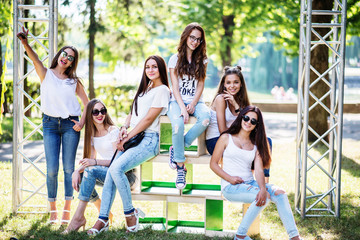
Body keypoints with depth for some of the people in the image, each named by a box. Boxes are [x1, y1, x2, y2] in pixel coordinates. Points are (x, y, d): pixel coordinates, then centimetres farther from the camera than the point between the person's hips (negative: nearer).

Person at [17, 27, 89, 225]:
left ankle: (67, 210, 9)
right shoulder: (46, 74, 6)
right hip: (50, 124, -1)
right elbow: (35, 59, -14)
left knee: (68, 168, 1)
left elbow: (87, 102, 12)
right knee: (52, 168, -4)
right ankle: (52, 210, 9)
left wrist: (82, 122, -3)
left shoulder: (74, 81, 9)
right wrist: (26, 44, -33)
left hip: (70, 124, 1)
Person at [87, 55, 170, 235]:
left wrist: (127, 138, -10)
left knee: (116, 168, -27)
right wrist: (124, 128, 1)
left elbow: (148, 119, -10)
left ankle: (130, 213, -12)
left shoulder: (162, 90, -4)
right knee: (110, 173, -10)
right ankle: (103, 219, -8)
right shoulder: (145, 88, 23)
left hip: (148, 140, -8)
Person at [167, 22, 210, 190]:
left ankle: (177, 148, -18)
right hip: (177, 101, -2)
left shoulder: (202, 60, 11)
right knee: (178, 124, -35)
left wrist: (193, 105, -11)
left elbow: (200, 85, 6)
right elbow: (175, 87, -3)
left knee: (205, 118, -34)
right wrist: (182, 108, -18)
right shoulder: (175, 59, 4)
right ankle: (180, 168, -23)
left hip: (195, 101, 2)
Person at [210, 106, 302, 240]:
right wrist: (230, 178, -14)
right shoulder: (226, 138, 5)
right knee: (265, 197, -29)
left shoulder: (256, 145, 14)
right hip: (231, 187, -5)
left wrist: (263, 189, -21)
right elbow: (213, 163, 2)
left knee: (279, 193, -20)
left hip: (250, 183, 5)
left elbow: (259, 170, -1)